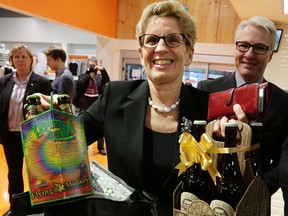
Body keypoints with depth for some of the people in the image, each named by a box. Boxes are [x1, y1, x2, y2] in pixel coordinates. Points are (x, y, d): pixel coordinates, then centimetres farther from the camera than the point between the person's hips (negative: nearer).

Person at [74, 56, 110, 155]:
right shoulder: (83, 76, 4)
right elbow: (79, 85, -14)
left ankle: (101, 147, 19)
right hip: (85, 104, 0)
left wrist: (103, 70, -24)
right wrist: (89, 75, -13)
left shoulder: (100, 76, 5)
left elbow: (107, 81, -13)